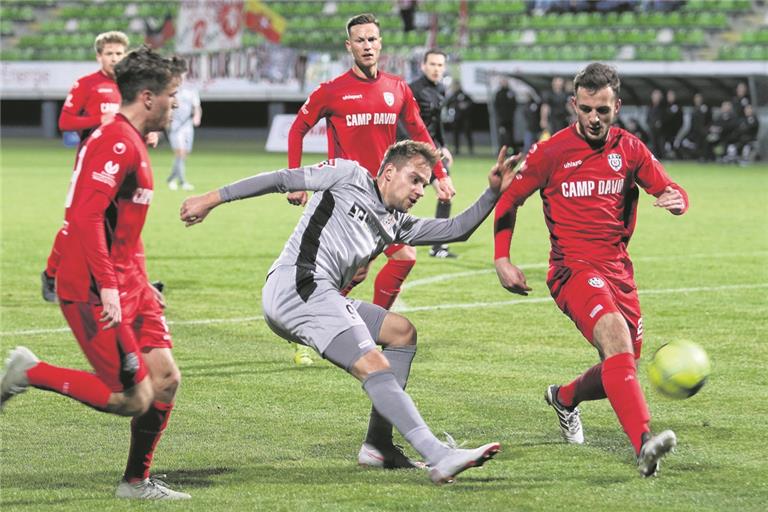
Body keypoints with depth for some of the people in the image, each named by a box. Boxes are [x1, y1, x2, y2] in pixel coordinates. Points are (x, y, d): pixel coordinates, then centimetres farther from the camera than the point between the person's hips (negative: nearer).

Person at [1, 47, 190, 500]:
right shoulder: (115, 143, -16)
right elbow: (86, 216, -25)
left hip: (127, 287, 10)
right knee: (134, 398, -11)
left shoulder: (132, 143, 18)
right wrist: (108, 287, -28)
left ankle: (137, 482, 16)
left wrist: (141, 284, 25)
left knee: (165, 379, 4)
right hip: (94, 292, -10)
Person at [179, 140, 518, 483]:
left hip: (319, 297, 10)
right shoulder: (349, 176, 7)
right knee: (375, 368, -19)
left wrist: (493, 192, 16)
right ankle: (439, 457, -31)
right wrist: (213, 199, 4)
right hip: (298, 285, -10)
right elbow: (282, 180, 6)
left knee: (401, 331, 15)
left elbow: (456, 230, 28)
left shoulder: (395, 224, 28)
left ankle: (378, 447, 10)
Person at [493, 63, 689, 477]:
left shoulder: (629, 150, 6)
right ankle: (644, 443, -44)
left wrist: (675, 199, -17)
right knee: (614, 333, -31)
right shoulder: (550, 152, -3)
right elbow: (508, 200, 7)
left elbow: (669, 190, 8)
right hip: (573, 268, -5)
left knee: (620, 370, 11)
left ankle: (565, 397, 46)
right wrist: (502, 260, 0)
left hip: (618, 268, 5)